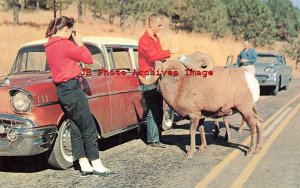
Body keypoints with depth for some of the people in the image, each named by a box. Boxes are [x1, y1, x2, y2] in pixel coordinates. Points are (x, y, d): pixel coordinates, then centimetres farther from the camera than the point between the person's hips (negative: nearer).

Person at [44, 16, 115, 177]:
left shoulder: (49, 46, 11)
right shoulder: (65, 44, -15)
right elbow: (88, 59, -9)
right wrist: (79, 42, 2)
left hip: (61, 90, 9)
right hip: (72, 88, -9)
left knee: (76, 129, 11)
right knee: (89, 129, -2)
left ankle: (84, 166, 14)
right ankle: (96, 165, 3)